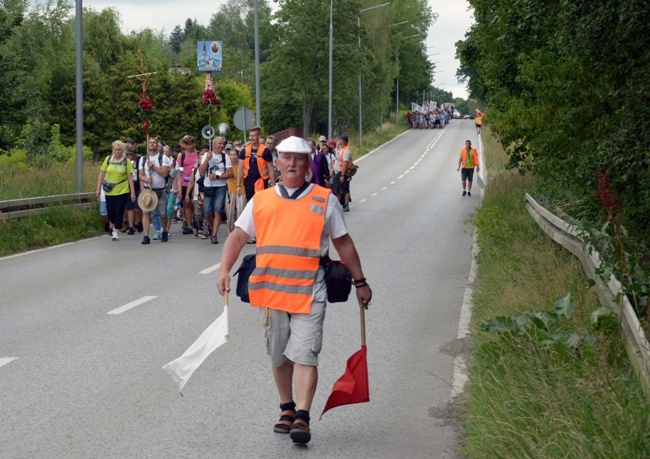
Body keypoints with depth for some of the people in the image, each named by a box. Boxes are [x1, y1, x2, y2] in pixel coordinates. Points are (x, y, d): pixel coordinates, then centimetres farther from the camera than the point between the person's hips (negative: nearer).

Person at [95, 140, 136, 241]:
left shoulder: (126, 161, -2)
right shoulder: (108, 160, 2)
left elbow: (130, 178, -1)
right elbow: (101, 175, 5)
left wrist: (133, 192, -5)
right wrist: (98, 189, 2)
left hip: (122, 191, -1)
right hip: (109, 191, 2)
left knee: (119, 212, -3)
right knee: (110, 212, 5)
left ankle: (116, 232, 7)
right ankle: (111, 227, 33)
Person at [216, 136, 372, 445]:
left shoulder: (324, 200, 7)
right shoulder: (261, 200, 12)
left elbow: (343, 243, 13)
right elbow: (238, 236, 9)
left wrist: (360, 282, 14)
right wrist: (225, 270, -6)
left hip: (309, 292, -3)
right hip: (271, 291, 3)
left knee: (305, 355, -11)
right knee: (278, 356, 12)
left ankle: (302, 417, -12)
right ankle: (287, 409, 27)